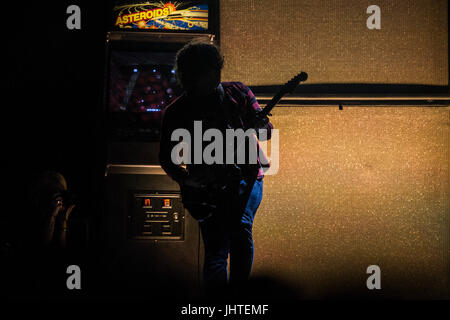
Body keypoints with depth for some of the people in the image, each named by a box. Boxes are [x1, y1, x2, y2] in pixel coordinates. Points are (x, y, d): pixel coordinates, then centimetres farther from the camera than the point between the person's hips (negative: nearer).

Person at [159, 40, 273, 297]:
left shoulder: (238, 93, 7)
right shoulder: (177, 112, 4)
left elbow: (267, 129, 9)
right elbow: (166, 157, 8)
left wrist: (259, 127, -16)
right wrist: (185, 179, -10)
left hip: (246, 173, 0)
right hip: (207, 183, 0)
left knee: (240, 229, -21)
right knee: (215, 248, -4)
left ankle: (239, 291, -8)